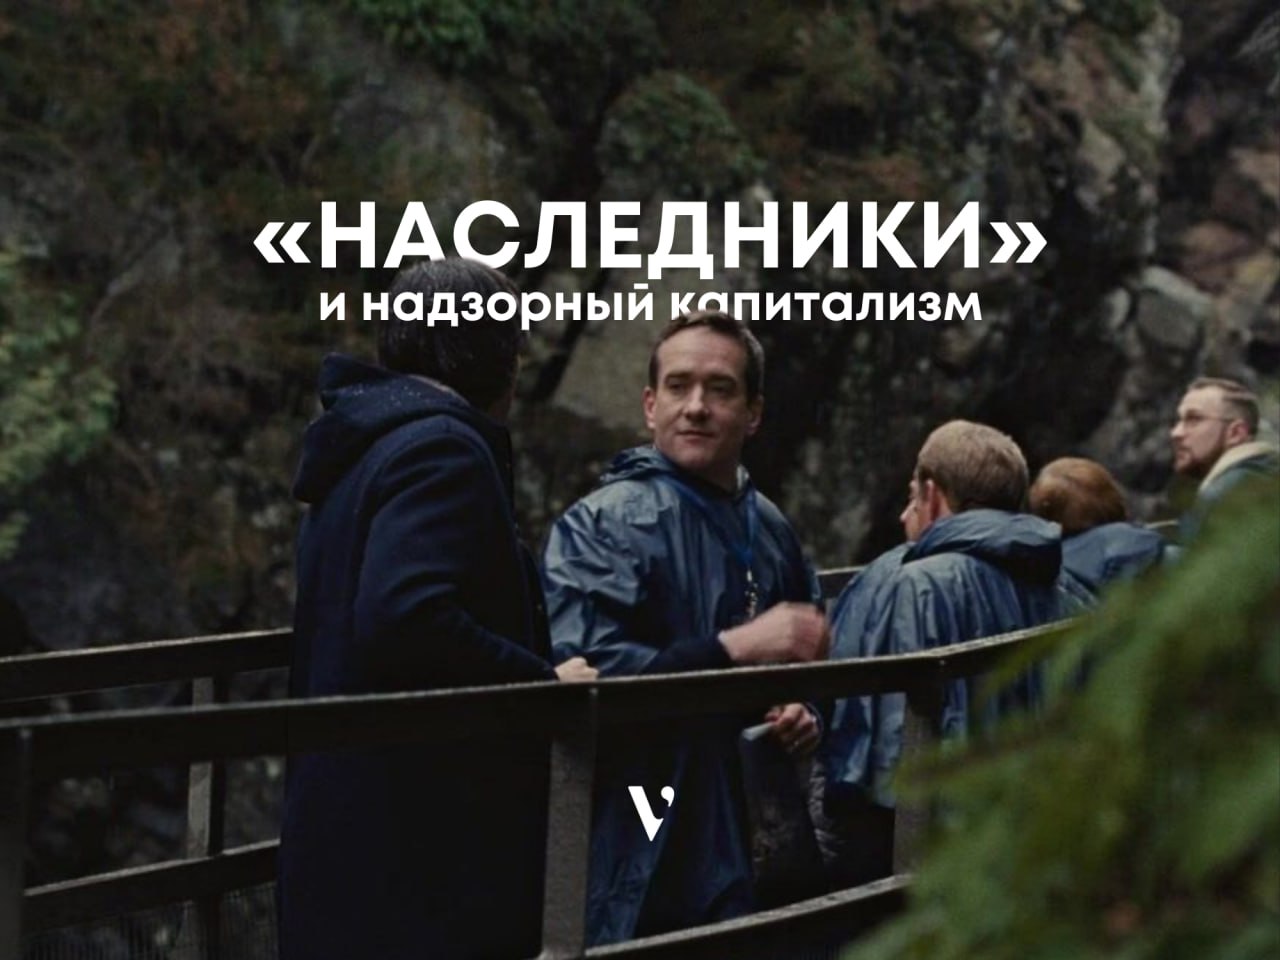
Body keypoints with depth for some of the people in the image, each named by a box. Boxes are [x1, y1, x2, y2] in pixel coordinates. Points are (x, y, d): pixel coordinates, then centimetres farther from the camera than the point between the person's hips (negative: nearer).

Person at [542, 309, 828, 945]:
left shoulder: (771, 531, 13)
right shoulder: (604, 525, -8)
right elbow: (582, 672, -22)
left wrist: (802, 712, 7)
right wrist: (735, 648, -24)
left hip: (752, 851, 6)